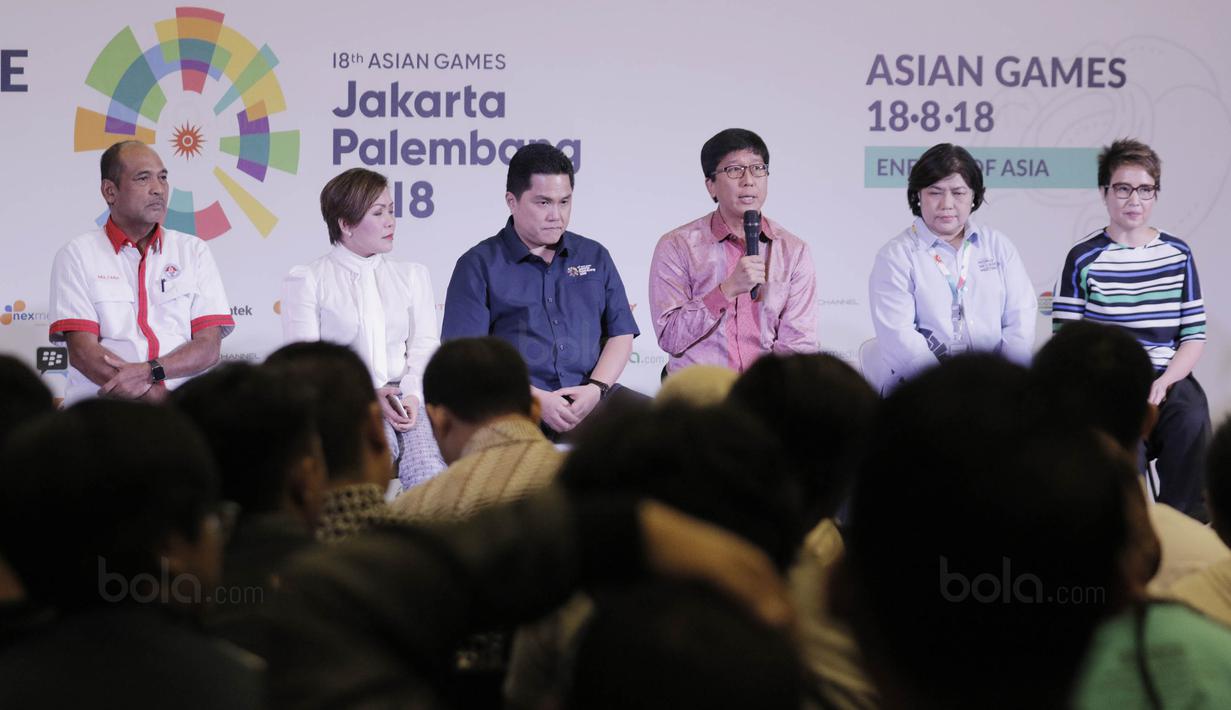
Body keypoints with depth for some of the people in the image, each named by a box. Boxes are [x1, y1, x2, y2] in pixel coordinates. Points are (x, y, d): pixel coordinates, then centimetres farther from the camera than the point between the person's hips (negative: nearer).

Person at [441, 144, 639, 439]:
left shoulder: (595, 257, 22)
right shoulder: (478, 265, 9)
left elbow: (621, 334, 17)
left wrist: (596, 388, -5)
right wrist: (537, 399, -13)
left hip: (591, 397, 4)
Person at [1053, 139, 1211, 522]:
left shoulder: (1177, 254, 10)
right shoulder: (1084, 259, 2)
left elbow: (1194, 335, 8)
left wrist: (1164, 382, -10)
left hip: (1168, 378, 2)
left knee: (1192, 422, -30)